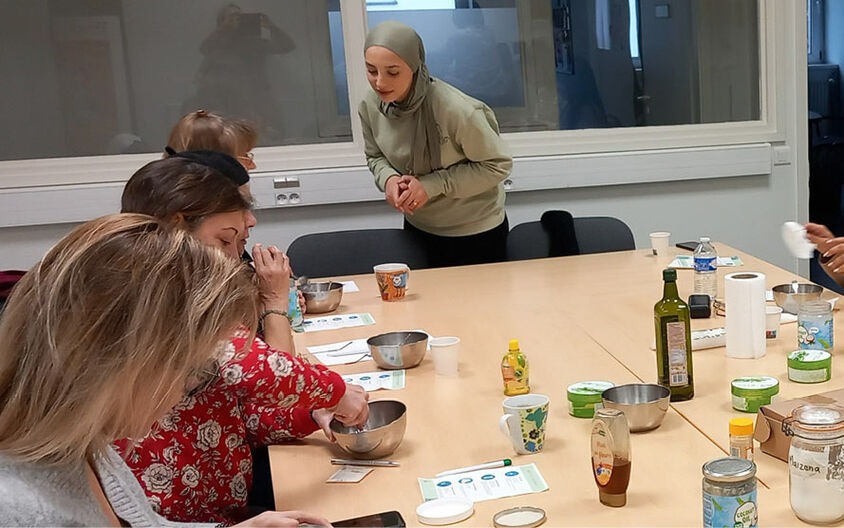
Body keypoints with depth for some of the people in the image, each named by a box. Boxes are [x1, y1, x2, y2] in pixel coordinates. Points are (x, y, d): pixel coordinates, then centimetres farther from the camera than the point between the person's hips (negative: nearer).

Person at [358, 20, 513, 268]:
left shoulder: (456, 109, -30)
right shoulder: (370, 107, -13)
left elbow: (498, 165, -18)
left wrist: (434, 185, -26)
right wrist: (388, 178, -17)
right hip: (418, 228, 5)